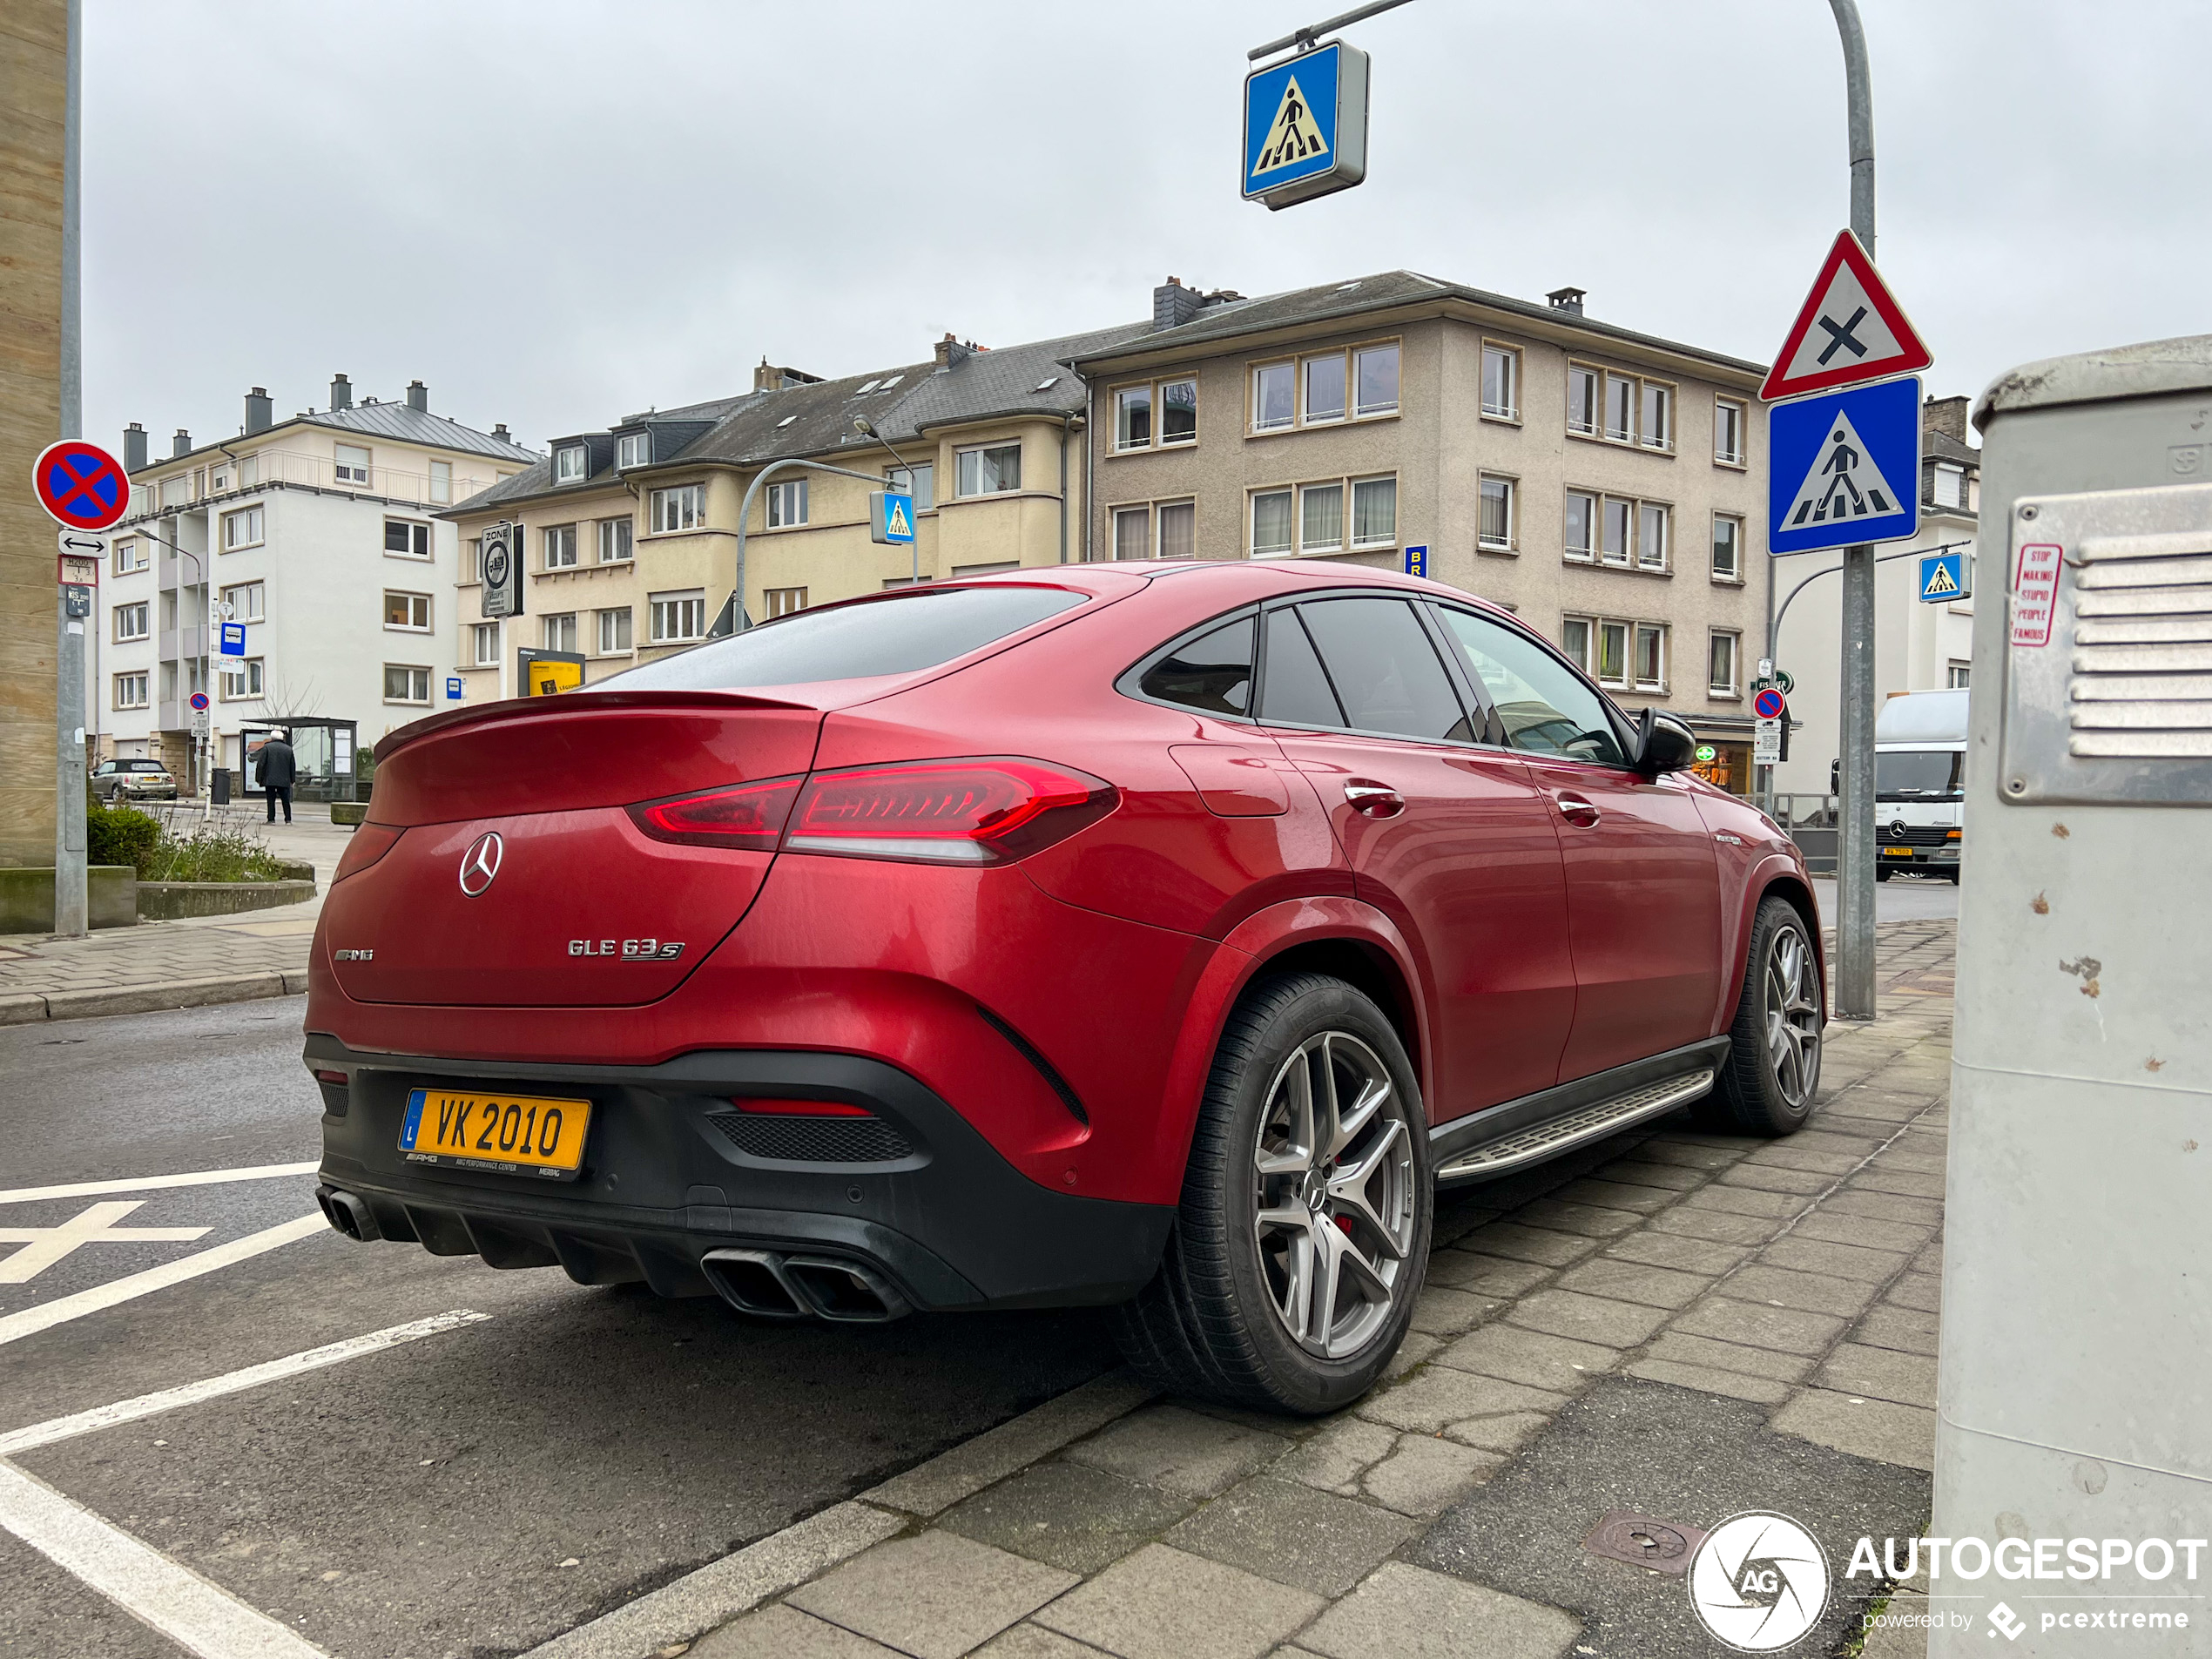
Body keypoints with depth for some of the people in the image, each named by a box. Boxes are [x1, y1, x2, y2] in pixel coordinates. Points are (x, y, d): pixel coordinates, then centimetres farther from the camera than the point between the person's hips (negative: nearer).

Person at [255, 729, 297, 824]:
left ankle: (271, 819, -1)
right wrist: (292, 780, 18)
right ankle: (288, 820, 3)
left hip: (270, 780, -2)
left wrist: (259, 778, 1)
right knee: (286, 800, 6)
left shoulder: (267, 747, -1)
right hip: (284, 781, 2)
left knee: (271, 800, 1)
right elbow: (292, 766, 11)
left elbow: (260, 764, -4)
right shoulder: (289, 749, 8)